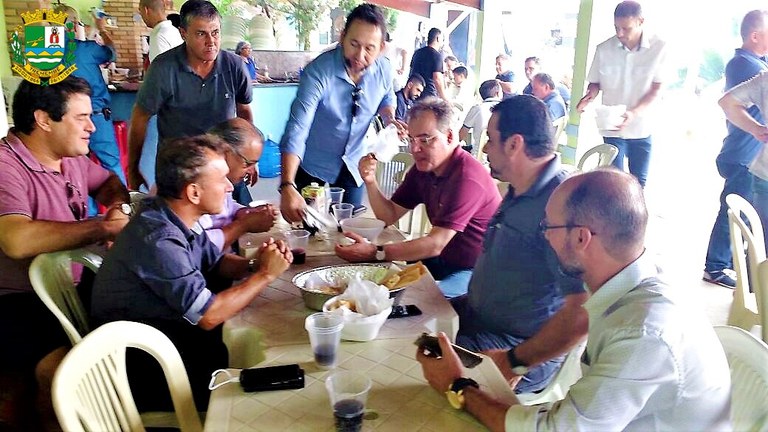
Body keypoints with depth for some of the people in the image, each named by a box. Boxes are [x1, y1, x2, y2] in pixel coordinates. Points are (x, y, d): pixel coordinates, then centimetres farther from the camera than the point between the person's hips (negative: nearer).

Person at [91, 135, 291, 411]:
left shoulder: (180, 218, -4)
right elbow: (208, 316, -30)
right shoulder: (159, 240, -31)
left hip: (170, 331, 8)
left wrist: (252, 266, -10)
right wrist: (265, 275, -19)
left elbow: (216, 261, 11)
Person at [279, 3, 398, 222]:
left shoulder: (384, 71, -12)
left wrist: (389, 118, -11)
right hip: (313, 168, -3)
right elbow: (296, 130, -36)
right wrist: (287, 186, -48)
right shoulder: (318, 71, -27)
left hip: (354, 168, 4)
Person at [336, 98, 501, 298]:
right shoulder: (423, 168, 2)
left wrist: (375, 252, -32)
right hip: (445, 259, 8)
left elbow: (435, 244, -29)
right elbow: (389, 216, 5)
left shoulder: (467, 177, -26)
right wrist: (370, 182, -12)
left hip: (474, 270, -7)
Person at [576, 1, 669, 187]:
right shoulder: (604, 49, -8)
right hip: (612, 128, 0)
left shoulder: (659, 48, -10)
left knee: (639, 184, 10)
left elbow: (656, 89, -9)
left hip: (642, 128, 1)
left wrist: (634, 113, -25)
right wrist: (591, 94, -20)